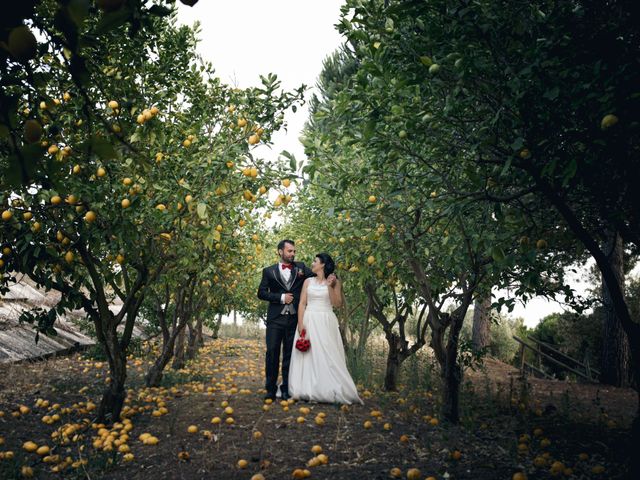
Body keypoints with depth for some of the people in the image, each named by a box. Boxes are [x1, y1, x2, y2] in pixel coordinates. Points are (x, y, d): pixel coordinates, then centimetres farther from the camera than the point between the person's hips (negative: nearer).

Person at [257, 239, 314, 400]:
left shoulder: (301, 267, 10)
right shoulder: (269, 271, 7)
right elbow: (261, 293, 1)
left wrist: (304, 274, -18)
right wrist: (281, 297, -9)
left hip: (294, 318, 1)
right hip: (275, 318, -1)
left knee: (290, 354, 5)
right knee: (272, 352, -3)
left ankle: (286, 390, 12)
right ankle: (270, 389, 5)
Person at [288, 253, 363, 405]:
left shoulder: (335, 282, 3)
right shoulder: (308, 281, 9)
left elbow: (337, 304, -5)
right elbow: (302, 304, 3)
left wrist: (330, 286, -15)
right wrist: (300, 324, -7)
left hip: (326, 323, -2)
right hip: (309, 322, 3)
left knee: (327, 357, -5)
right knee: (308, 356, 0)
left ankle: (330, 392, 3)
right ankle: (308, 391, 6)